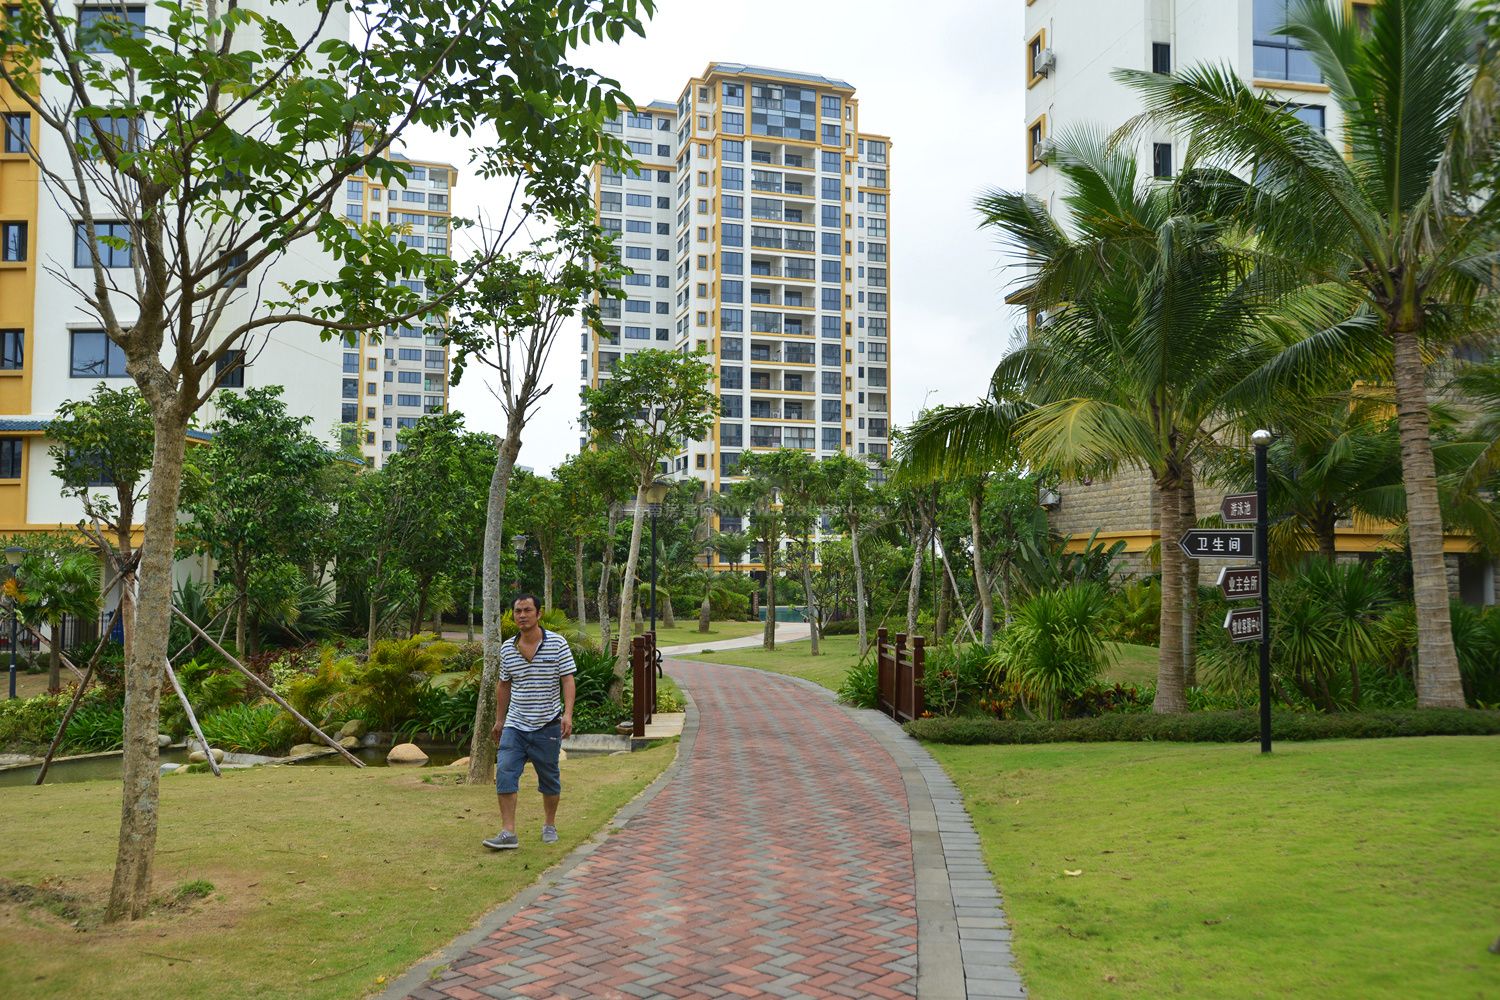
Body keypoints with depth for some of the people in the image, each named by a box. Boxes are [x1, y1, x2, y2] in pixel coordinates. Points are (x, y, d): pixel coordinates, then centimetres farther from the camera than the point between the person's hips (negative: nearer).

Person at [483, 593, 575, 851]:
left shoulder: (557, 644, -7)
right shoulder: (507, 648, 5)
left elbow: (568, 680, -10)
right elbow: (503, 685, 16)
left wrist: (568, 713, -21)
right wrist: (499, 719, 18)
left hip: (547, 725, -3)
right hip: (515, 725, 3)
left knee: (549, 779, 9)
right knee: (505, 774, -10)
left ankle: (550, 826, 29)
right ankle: (508, 833, -8)